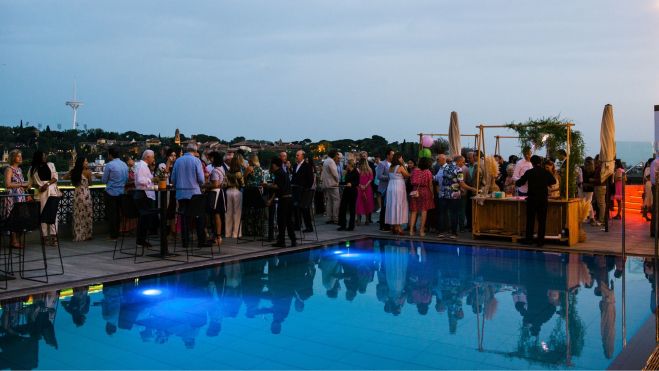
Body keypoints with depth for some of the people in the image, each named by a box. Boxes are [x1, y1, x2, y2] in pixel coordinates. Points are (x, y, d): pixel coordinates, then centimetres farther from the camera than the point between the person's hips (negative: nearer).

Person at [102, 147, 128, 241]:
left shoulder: (109, 165, -13)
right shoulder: (125, 165, 5)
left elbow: (104, 180, -5)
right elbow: (127, 179, 13)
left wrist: (100, 177, 15)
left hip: (111, 192, -6)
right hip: (122, 192, 6)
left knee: (111, 214, 2)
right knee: (118, 213, 15)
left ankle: (113, 235, 4)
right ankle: (118, 232, 20)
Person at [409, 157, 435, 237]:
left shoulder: (414, 170, 0)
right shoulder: (428, 172, -6)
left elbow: (411, 181, 4)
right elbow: (430, 185, -5)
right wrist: (432, 194, 5)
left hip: (415, 191, 3)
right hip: (425, 192, -2)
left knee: (414, 211, 7)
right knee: (424, 210, 4)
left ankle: (411, 230, 3)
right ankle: (421, 230, 4)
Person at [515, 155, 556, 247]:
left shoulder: (529, 172, -5)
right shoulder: (546, 172, 0)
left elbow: (519, 183, 0)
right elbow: (553, 181, 16)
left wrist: (516, 182, 22)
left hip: (531, 199, -1)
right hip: (543, 199, 1)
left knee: (530, 219, 9)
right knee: (542, 220, 5)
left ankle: (528, 239, 12)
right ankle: (540, 241, 5)